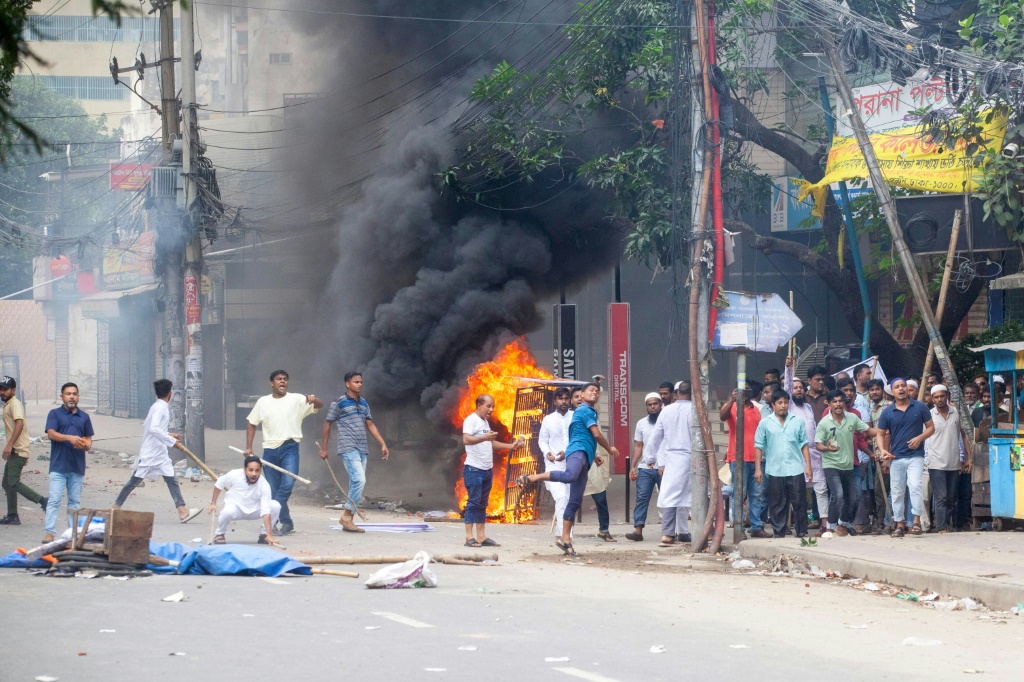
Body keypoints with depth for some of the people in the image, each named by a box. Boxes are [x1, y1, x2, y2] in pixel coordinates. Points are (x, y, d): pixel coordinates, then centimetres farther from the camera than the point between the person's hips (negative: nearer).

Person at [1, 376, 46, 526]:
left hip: (18, 450, -10)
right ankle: (12, 516, 14)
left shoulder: (15, 404, -12)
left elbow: (19, 424, -26)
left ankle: (43, 501, -15)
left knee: (13, 483, -16)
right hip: (14, 451, 10)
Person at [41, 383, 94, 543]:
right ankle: (49, 532, -10)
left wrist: (86, 446, -11)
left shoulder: (84, 417, 13)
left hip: (77, 467, 3)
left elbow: (89, 440, 13)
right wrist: (70, 438, -25)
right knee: (54, 500, -8)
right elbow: (51, 433, -11)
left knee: (74, 501, 9)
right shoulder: (55, 414, 3)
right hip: (58, 466, -3)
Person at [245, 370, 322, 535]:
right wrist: (249, 447, 6)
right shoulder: (263, 402, 11)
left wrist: (313, 400, -27)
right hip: (270, 449, 3)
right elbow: (252, 423, 15)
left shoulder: (297, 400, 4)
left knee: (288, 484, -19)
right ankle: (286, 522, 15)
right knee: (273, 489, 4)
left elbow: (320, 405, -3)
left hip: (290, 448, -3)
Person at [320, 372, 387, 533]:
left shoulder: (364, 404, 16)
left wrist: (383, 444, 12)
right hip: (348, 449, -7)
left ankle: (349, 521, 9)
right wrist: (323, 449, 1)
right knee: (359, 480, -19)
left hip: (362, 450, 7)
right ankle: (346, 516, -12)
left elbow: (370, 425, 19)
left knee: (356, 484, 6)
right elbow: (327, 424, 2)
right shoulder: (339, 403, -3)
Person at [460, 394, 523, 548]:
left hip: (487, 469, 9)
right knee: (473, 502, -8)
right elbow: (466, 440, -22)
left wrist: (511, 446, 18)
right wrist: (484, 437, -36)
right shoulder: (471, 420, -8)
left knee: (482, 504, 8)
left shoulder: (485, 422, 20)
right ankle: (469, 537, -8)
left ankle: (481, 536, 10)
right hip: (474, 469, -9)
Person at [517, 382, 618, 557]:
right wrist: (610, 449, 11)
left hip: (584, 457, 10)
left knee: (575, 501, 3)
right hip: (577, 451, -10)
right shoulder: (585, 410, 2)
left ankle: (565, 538, 1)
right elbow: (596, 434, -4)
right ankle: (530, 478, -37)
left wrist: (594, 456, 42)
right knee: (570, 476, -42)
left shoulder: (588, 412, 31)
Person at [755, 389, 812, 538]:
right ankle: (779, 534, 10)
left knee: (799, 503, 1)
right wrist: (758, 469, -1)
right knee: (777, 505, 4)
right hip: (775, 470, -1)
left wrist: (808, 465, 3)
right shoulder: (765, 423, 5)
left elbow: (804, 444, 9)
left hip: (796, 470, 1)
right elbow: (759, 447, 5)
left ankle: (801, 533, 8)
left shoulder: (798, 421, 8)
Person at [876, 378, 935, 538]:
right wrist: (882, 450, -10)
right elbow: (881, 434, 9)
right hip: (896, 457, 2)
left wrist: (919, 438, -11)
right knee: (897, 492, 5)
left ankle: (916, 520, -17)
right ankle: (900, 524, 13)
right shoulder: (887, 412, 5)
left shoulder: (920, 407, 3)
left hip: (915, 455, -2)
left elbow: (931, 427, 7)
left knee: (915, 485, -20)